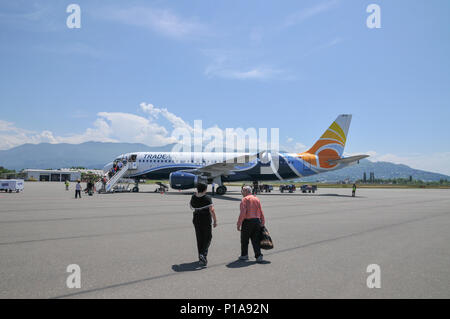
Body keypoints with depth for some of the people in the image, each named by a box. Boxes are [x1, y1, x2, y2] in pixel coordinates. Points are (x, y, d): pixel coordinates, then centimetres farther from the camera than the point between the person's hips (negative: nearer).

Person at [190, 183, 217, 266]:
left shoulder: (193, 197, -2)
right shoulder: (207, 198, -16)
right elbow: (211, 210, -19)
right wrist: (215, 220, -10)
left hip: (196, 220, 5)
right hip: (206, 220, -5)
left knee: (199, 239, 14)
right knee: (208, 238, 8)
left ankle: (201, 257, 21)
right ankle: (203, 254, -11)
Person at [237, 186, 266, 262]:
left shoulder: (245, 199, -6)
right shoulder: (257, 199, 11)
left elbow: (243, 213, -15)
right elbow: (261, 212, 10)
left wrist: (239, 224, -12)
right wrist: (262, 223, 14)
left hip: (247, 221, -5)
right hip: (257, 221, 5)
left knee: (244, 240, 10)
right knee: (256, 240, 9)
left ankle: (244, 255, 19)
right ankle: (258, 256, 3)